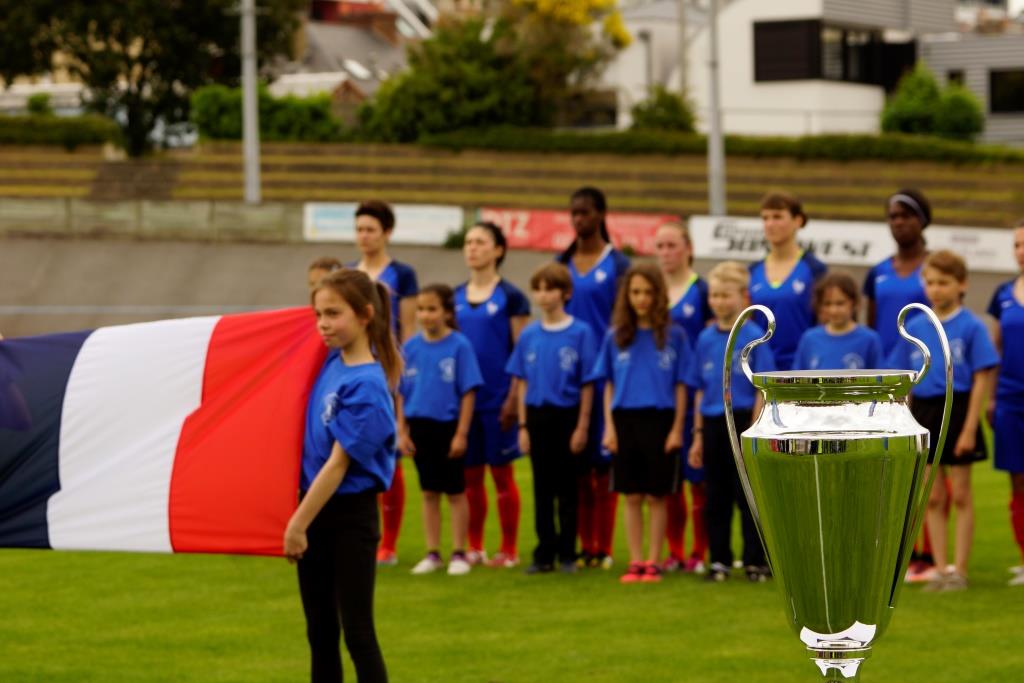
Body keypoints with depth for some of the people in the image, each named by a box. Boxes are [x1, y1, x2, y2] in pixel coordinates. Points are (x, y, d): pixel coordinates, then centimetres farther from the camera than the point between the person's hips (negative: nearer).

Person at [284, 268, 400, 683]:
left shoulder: (365, 386, -19)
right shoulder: (331, 361, 3)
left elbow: (338, 463, -20)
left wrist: (298, 525, -18)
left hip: (350, 517, -8)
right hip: (315, 510, 8)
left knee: (356, 632, -3)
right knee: (320, 632, 13)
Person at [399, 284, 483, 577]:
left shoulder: (459, 346, -10)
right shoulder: (411, 347, 1)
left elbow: (468, 392, -9)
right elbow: (402, 393, 6)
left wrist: (461, 433, -11)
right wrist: (402, 431, 2)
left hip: (448, 426, -4)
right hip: (419, 426, 4)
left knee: (455, 492, 7)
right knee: (429, 492, 12)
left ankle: (459, 553, 14)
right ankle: (432, 554, 19)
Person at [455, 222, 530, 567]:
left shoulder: (510, 297, -4)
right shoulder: (455, 297, 10)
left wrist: (513, 399, -12)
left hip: (497, 397, -4)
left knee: (501, 472, 0)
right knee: (469, 474, 7)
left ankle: (509, 549, 6)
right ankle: (474, 548, 15)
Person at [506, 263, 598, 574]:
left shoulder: (580, 333, -6)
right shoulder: (529, 335, 5)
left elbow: (587, 384, -5)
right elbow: (523, 383, 8)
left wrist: (582, 426, -8)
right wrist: (523, 426, 3)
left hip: (567, 416, -3)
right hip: (538, 416, 3)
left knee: (567, 489, 5)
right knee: (542, 490, 8)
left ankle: (567, 554, 12)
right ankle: (544, 554, 13)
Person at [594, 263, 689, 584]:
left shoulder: (673, 335, 0)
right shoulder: (616, 337, 6)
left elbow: (680, 386, 1)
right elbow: (609, 385, 9)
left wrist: (677, 428, -4)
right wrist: (609, 427, 2)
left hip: (660, 420, -2)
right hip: (625, 420, 2)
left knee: (655, 497, 3)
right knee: (632, 497, 6)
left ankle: (653, 562, 9)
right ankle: (635, 562, 11)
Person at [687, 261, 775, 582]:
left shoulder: (754, 337, -6)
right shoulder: (706, 339, 8)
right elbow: (700, 391, 12)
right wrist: (698, 435, 10)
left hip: (743, 422, -5)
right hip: (713, 424, 5)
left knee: (748, 496, 0)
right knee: (715, 498, 9)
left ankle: (756, 561, 6)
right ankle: (719, 561, 16)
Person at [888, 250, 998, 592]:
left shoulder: (971, 327, -8)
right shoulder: (915, 328, 5)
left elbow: (982, 378, -9)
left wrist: (969, 428, -14)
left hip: (957, 410, -4)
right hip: (922, 413, 4)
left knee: (960, 496, 3)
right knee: (932, 498, 8)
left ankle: (960, 569, 8)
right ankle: (940, 568, 15)